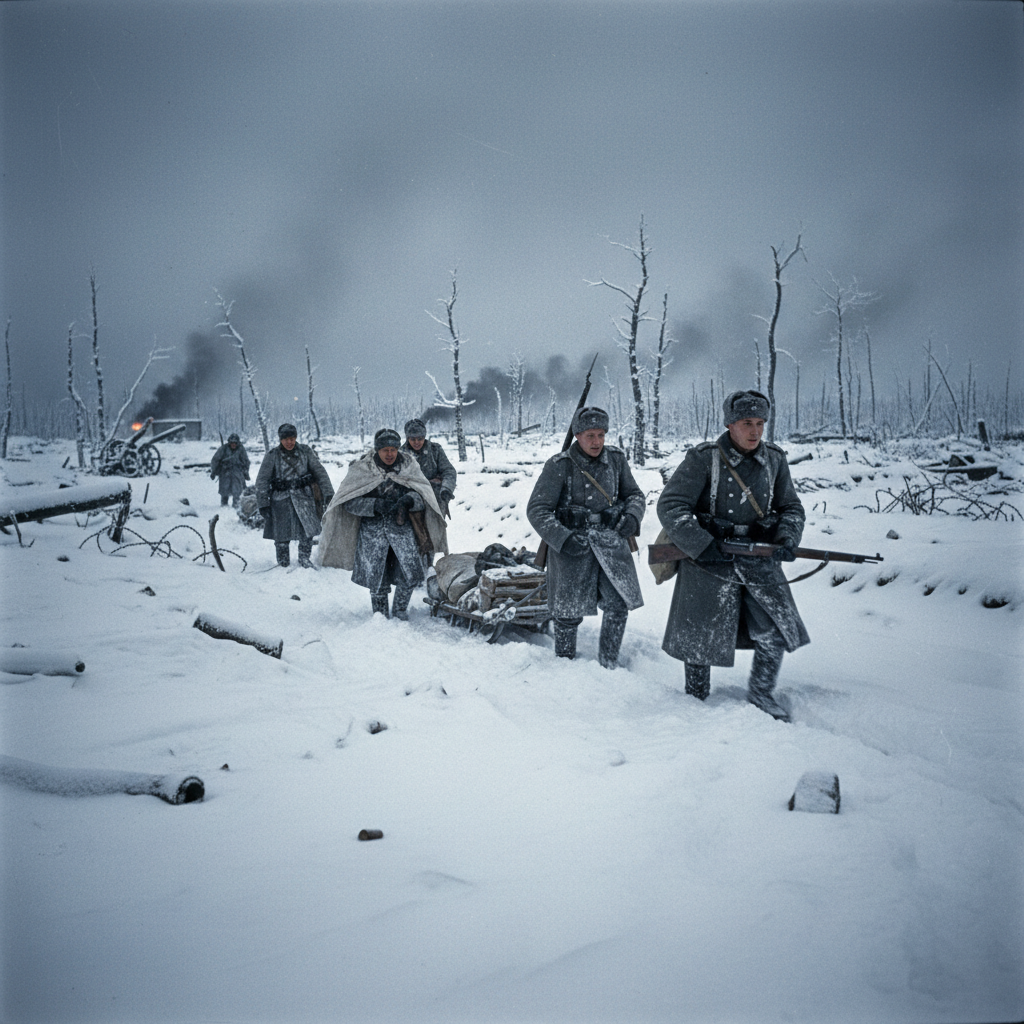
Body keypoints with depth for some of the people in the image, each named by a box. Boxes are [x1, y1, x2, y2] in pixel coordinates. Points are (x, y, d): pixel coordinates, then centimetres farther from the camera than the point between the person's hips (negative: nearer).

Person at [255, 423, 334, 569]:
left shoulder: (305, 451, 2)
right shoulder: (273, 456, -1)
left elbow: (320, 472, 5)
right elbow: (262, 480, 0)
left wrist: (328, 493, -1)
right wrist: (263, 503, -5)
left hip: (303, 497, 1)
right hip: (281, 499, -1)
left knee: (307, 529, -9)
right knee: (282, 532, 2)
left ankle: (304, 558, 12)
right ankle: (283, 563, 22)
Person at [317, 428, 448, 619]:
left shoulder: (408, 465, 3)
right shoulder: (361, 468, -2)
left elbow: (423, 494, 2)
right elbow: (350, 502, -6)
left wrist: (409, 499, -20)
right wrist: (376, 505, -21)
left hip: (402, 526, 1)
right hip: (373, 528, -1)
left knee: (410, 571, -10)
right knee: (376, 575, 0)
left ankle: (400, 611, 12)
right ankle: (380, 615, 21)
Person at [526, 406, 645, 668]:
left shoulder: (615, 459, 3)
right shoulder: (559, 466, -11)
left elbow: (634, 494, 14)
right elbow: (537, 510, -11)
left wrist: (631, 516, -8)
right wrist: (563, 538, -23)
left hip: (611, 541, 4)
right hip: (572, 544, -3)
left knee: (618, 603, -3)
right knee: (569, 610, 3)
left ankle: (609, 664, 16)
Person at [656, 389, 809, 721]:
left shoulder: (775, 461, 3)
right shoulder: (703, 459, -12)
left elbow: (791, 507, 11)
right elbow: (670, 506, -14)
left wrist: (787, 539, -10)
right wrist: (703, 546, -21)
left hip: (759, 563, 4)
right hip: (710, 562, -4)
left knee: (777, 631, 3)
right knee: (701, 636, 6)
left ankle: (760, 693, 26)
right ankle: (696, 700, 29)